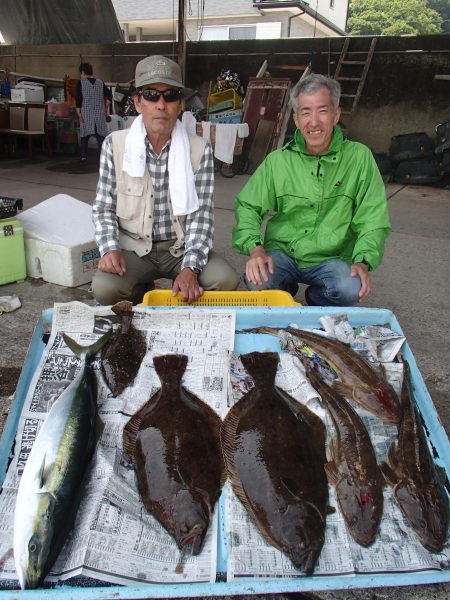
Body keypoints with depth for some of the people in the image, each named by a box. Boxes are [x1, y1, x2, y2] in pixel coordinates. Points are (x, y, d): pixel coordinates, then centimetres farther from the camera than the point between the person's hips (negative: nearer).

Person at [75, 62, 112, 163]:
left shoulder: (81, 83, 0)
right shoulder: (100, 83, 8)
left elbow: (78, 99, -7)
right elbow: (109, 96, 4)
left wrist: (79, 113, -6)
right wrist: (105, 109, 13)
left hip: (86, 115, -2)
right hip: (100, 115, 2)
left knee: (84, 136, 8)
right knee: (101, 136, 3)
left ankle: (83, 157, 6)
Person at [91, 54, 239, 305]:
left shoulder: (200, 150, -6)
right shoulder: (115, 144, -4)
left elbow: (201, 216, -10)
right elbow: (104, 208, 1)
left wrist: (190, 268, -24)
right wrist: (110, 248, -19)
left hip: (182, 248, 1)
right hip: (134, 248, 0)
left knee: (227, 281, -24)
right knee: (105, 288, -28)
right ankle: (143, 295, 8)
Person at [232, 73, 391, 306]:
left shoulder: (359, 158, -3)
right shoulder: (277, 161, 0)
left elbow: (373, 219, -3)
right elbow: (247, 207, 0)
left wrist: (363, 261, -19)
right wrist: (254, 247, -19)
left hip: (331, 258, -1)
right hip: (282, 253, 1)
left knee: (351, 289, -32)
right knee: (257, 281, -30)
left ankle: (313, 301, 6)